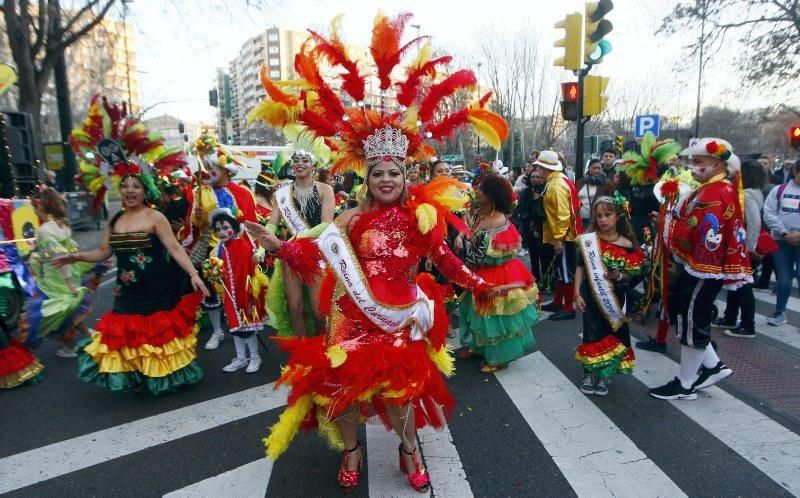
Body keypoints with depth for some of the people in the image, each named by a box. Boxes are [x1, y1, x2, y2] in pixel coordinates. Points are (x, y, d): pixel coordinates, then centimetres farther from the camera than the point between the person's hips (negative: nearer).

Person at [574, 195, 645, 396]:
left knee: (611, 333, 10)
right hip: (591, 294, -1)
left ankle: (603, 374, 29)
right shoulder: (588, 240, -7)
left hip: (614, 297, 1)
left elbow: (631, 276, 3)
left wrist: (619, 276, -19)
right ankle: (589, 372, 23)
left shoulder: (627, 245, -6)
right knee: (592, 332, 5)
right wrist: (577, 293, -9)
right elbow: (580, 268, -4)